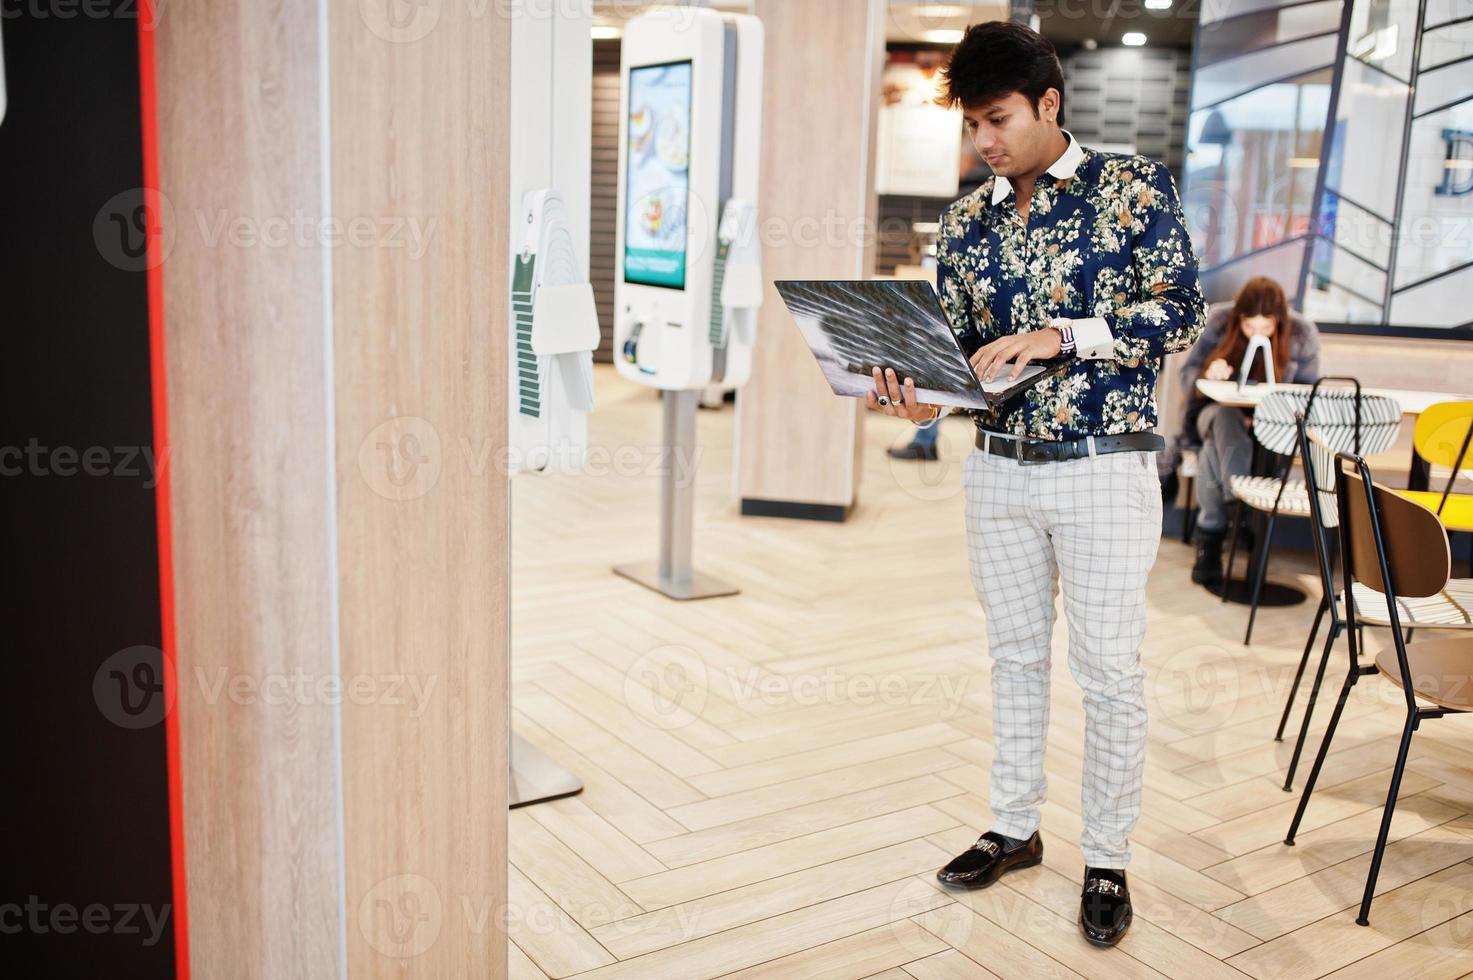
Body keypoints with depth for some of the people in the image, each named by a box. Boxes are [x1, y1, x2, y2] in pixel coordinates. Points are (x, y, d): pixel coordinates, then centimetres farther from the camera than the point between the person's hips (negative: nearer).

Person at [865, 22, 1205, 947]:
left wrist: (1056, 336, -20)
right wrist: (923, 394, -15)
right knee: (1016, 656, 14)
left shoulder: (1134, 185, -4)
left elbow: (1182, 310, -10)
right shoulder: (967, 221, 8)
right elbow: (957, 344, 7)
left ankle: (1109, 861, 16)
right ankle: (1015, 828, 29)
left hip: (1104, 470, -4)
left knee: (1111, 672, 1)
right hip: (998, 469, 4)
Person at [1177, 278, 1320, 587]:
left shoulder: (1302, 335, -8)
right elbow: (1187, 374, -2)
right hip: (1217, 411, 1)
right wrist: (1207, 375, -27)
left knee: (1215, 446, -36)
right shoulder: (1218, 321, -8)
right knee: (1225, 420, -39)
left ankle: (1210, 535, -35)